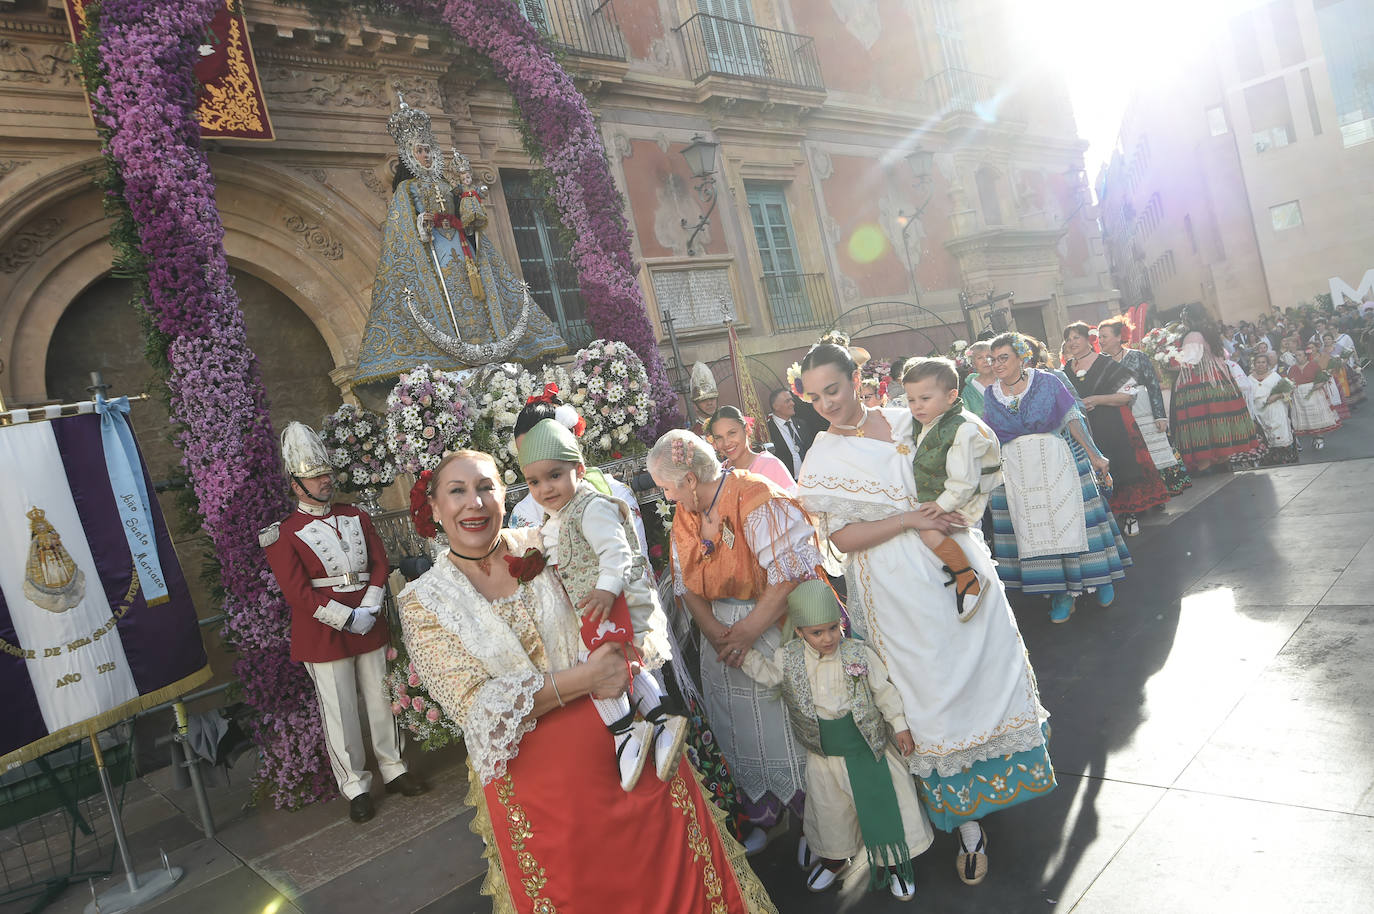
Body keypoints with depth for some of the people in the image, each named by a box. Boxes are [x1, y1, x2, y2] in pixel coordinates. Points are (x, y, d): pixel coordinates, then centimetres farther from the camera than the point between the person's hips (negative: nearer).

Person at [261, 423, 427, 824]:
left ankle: (393, 768, 28)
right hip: (324, 636, -4)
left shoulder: (357, 517, 8)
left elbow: (380, 564, 5)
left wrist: (369, 611, -9)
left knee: (381, 699, 13)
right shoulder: (284, 536, -6)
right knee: (339, 712, 4)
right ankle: (355, 786, 17)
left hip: (370, 627, 4)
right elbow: (298, 592, -13)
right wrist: (347, 619, -17)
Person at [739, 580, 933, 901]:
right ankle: (834, 857, 46)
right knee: (829, 809, 18)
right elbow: (766, 673, 3)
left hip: (869, 745, -1)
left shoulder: (860, 654, -16)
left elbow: (883, 690, -6)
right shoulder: (789, 658, -13)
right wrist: (744, 651, -10)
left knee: (883, 804, 9)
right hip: (823, 754, 2)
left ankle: (890, 861, 35)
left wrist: (900, 726, -5)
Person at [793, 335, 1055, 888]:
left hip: (958, 567, 3)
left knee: (984, 665, 12)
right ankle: (966, 821, 19)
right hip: (899, 591, -3)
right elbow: (842, 538, -12)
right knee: (933, 690, 4)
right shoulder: (820, 461, -6)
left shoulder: (903, 420, 3)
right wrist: (910, 519, -20)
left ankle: (1003, 770, 39)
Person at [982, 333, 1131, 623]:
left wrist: (1094, 455, -6)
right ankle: (1060, 590, 15)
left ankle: (1098, 578, 21)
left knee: (1069, 520, 2)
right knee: (1034, 530, 4)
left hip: (1057, 464, -2)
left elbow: (1073, 421, -4)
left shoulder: (1047, 382, -4)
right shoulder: (991, 396, 3)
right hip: (1017, 473, 3)